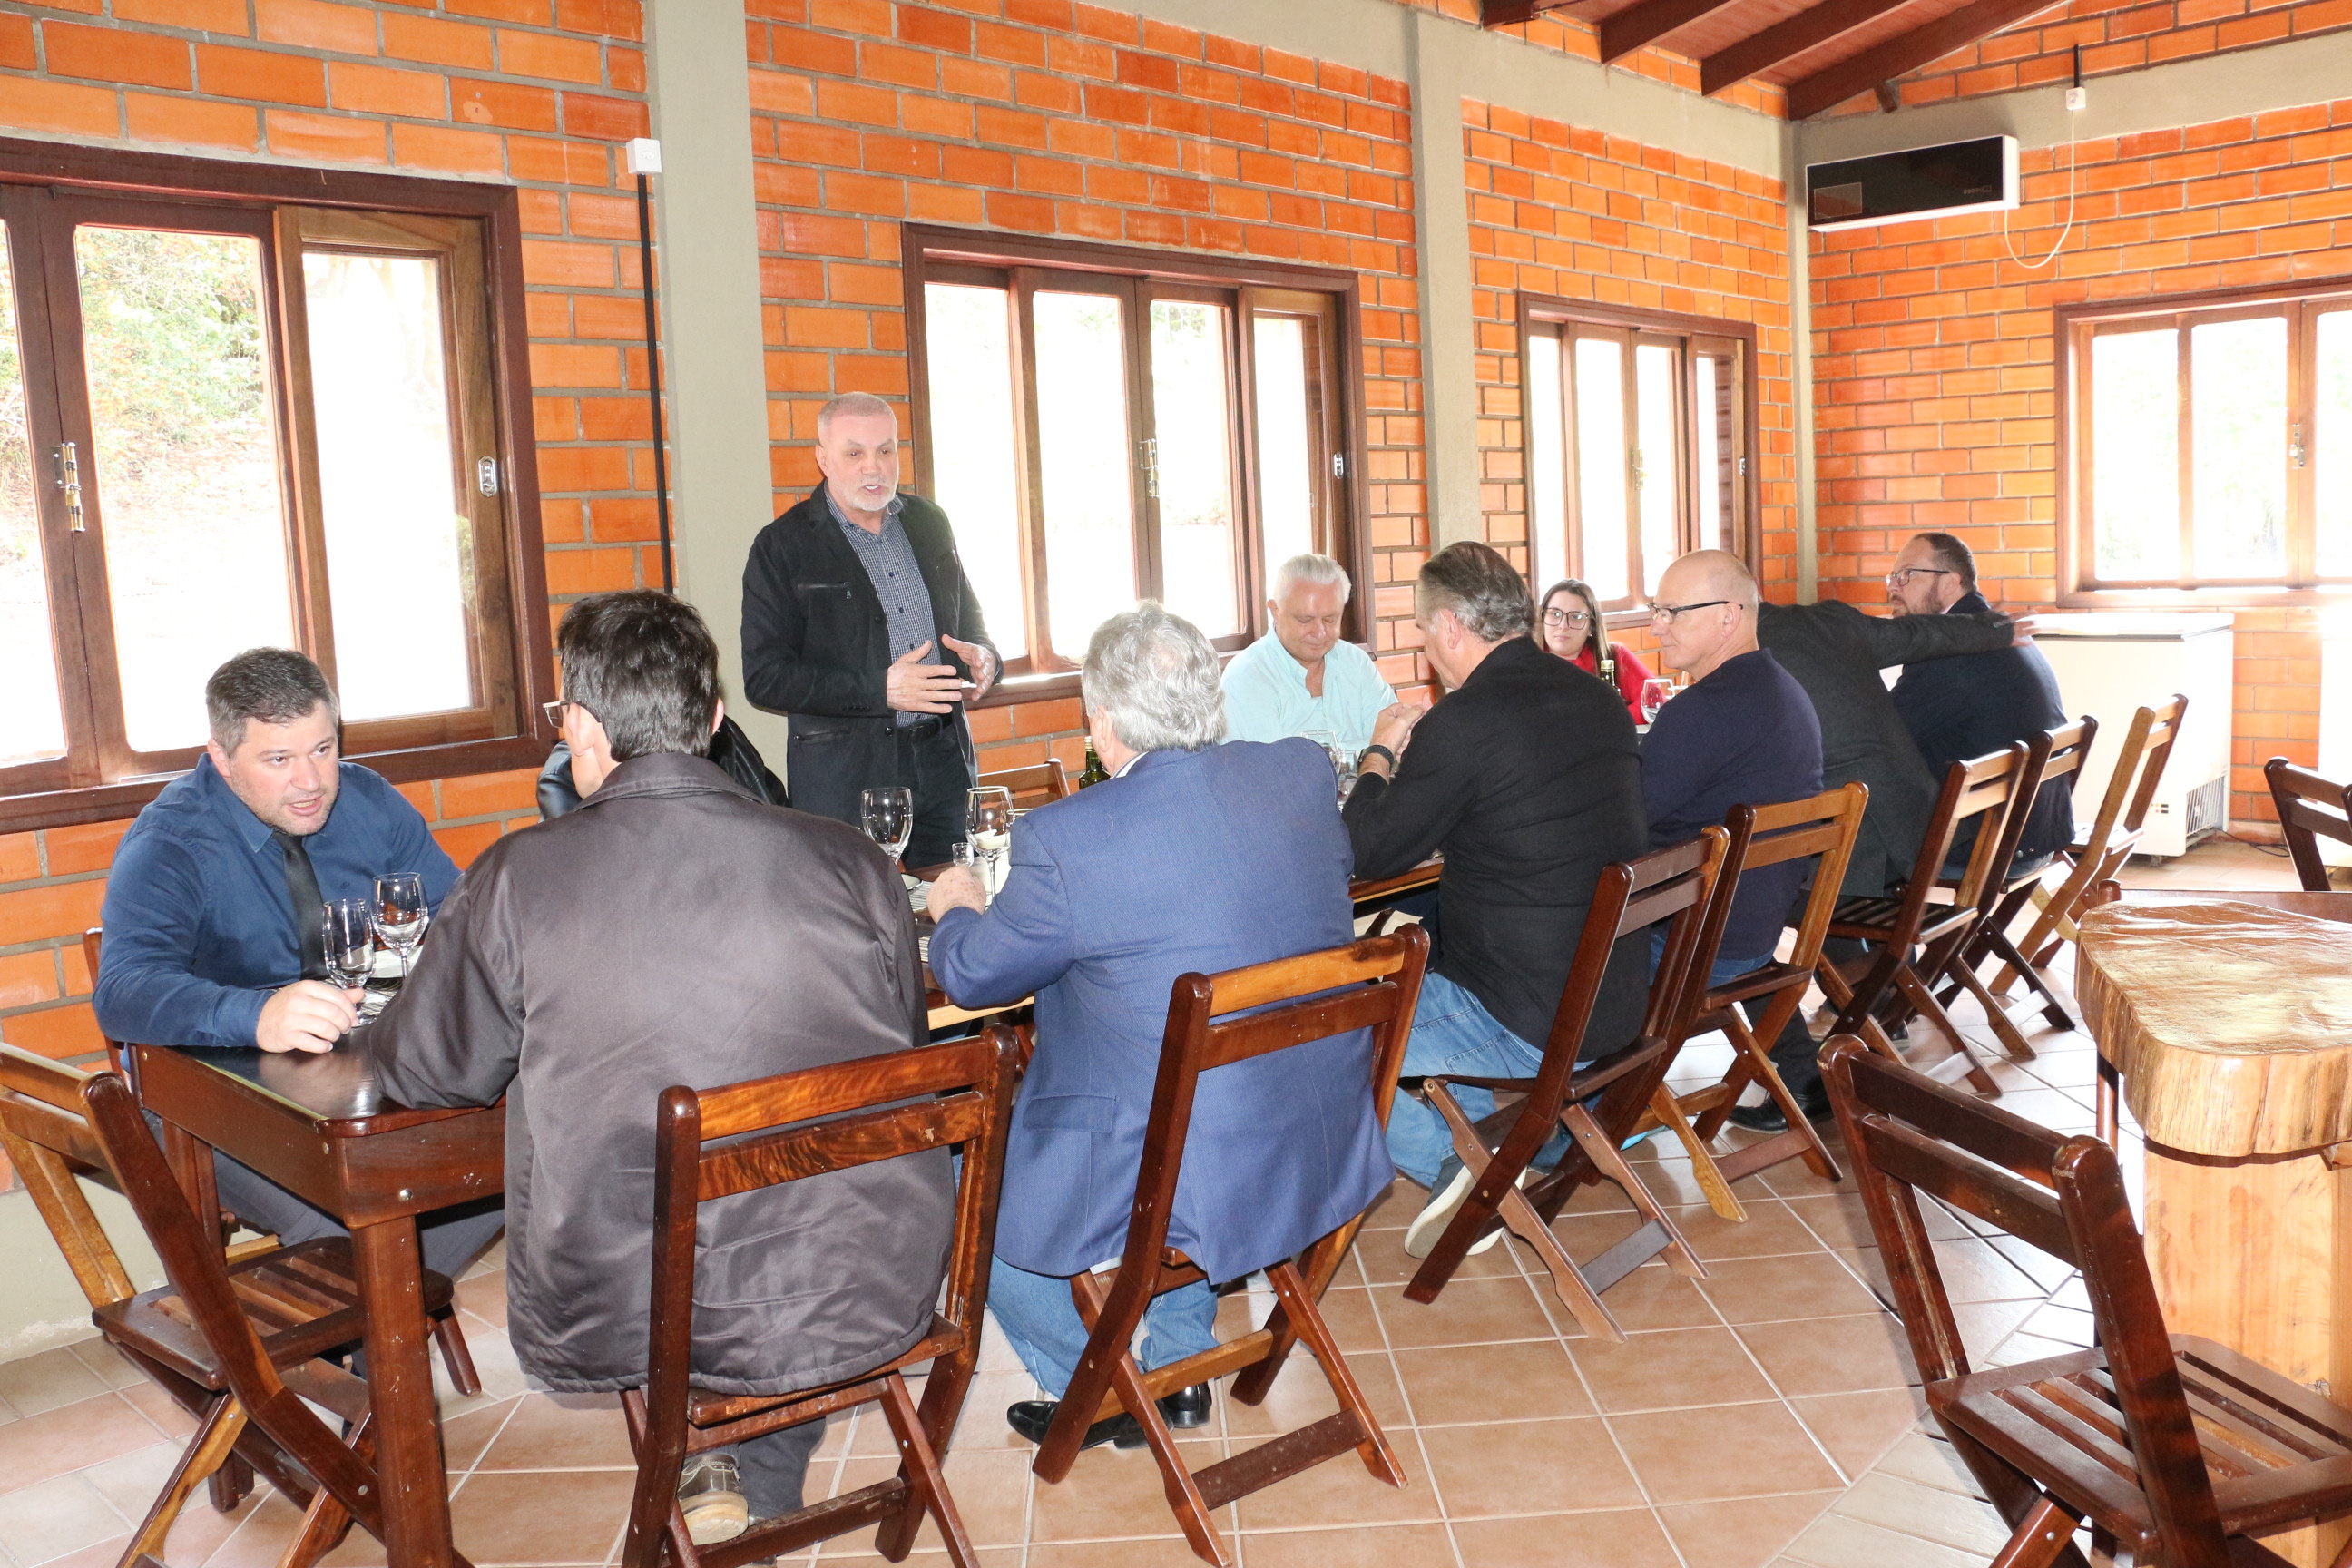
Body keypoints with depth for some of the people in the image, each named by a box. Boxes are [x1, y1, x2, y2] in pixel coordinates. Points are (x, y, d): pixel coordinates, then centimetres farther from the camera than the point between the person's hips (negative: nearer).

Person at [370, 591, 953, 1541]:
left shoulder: (520, 877, -11)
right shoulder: (850, 862, -6)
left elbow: (424, 1073, 4)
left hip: (622, 1330, -1)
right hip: (868, 1302, 1)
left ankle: (702, 1462, 39)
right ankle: (759, 1487, 39)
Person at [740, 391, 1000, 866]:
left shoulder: (929, 523, 12)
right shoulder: (781, 546, -4)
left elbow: (967, 621, 24)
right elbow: (765, 678, -10)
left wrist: (983, 656, -1)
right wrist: (880, 689, -19)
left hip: (944, 765, 5)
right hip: (843, 778, -4)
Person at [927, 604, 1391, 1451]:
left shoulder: (1064, 840, -21)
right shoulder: (1304, 773, -5)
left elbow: (973, 976, -5)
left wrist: (956, 909, 18)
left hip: (1189, 1190, -6)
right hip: (1328, 1156, 6)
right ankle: (1180, 1365, 41)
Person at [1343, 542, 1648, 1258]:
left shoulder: (1461, 724, -20)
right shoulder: (1599, 698, 4)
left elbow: (1370, 853, -9)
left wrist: (1381, 755, 8)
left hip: (1525, 1029, -8)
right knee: (1416, 956, 31)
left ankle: (1453, 1162, 0)